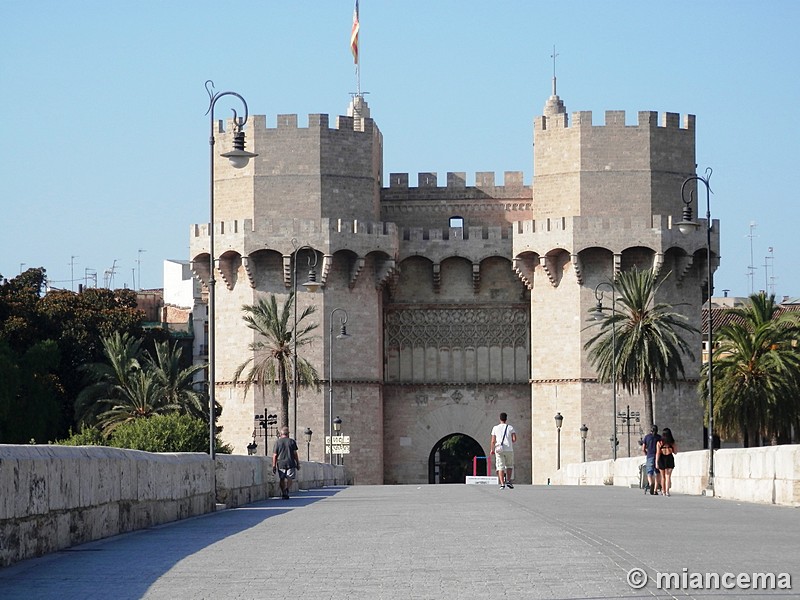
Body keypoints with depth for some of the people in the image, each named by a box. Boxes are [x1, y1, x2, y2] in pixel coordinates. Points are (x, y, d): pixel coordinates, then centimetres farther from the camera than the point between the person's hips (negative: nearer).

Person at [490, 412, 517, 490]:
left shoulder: (495, 428, 5)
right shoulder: (510, 428, 4)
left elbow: (493, 441, 2)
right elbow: (514, 439, -3)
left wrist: (492, 450, 14)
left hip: (499, 450, 0)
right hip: (509, 450, 0)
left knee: (500, 467, -1)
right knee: (509, 465, 19)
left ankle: (502, 484, -13)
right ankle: (508, 481, 7)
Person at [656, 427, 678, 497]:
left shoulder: (659, 443, -6)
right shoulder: (672, 443, -4)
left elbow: (658, 453, -10)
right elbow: (675, 452, 5)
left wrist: (656, 462, -9)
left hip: (662, 459, 0)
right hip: (670, 459, 0)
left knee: (663, 477, 15)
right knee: (668, 476, -2)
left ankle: (663, 491, 22)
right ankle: (667, 491, -19)